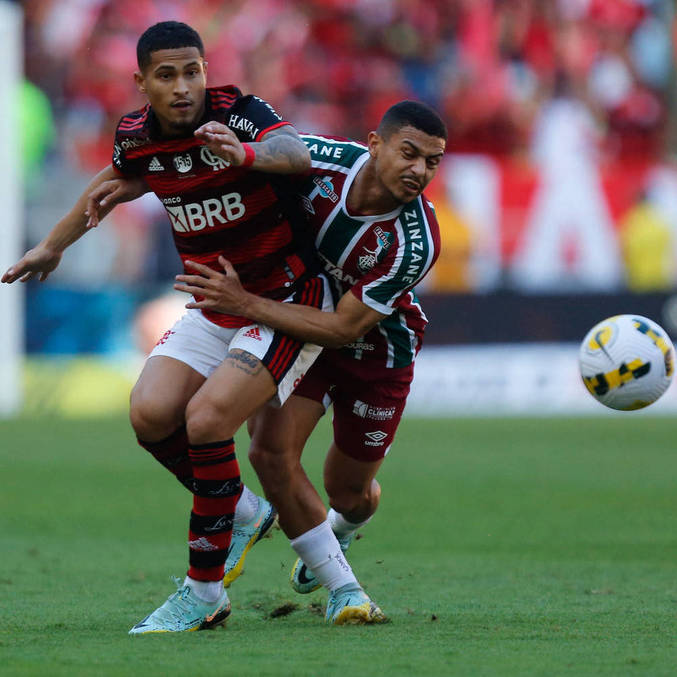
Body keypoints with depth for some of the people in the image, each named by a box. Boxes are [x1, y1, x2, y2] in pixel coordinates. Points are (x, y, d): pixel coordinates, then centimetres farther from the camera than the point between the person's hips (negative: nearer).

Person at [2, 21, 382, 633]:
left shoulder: (240, 115, -21)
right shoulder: (135, 136, -2)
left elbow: (297, 153, -43)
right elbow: (113, 181, 23)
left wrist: (245, 152, -65)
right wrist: (53, 245, 34)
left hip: (288, 300, -7)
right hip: (217, 304, 7)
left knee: (206, 419, -22)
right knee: (150, 414, -13)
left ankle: (204, 592, -10)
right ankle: (246, 514, 12)